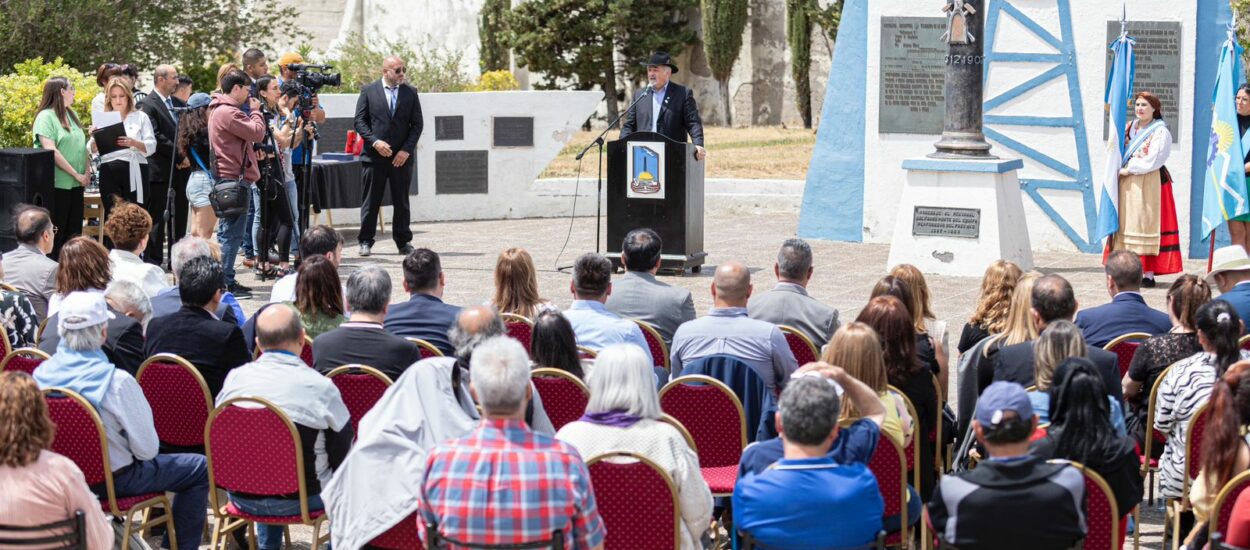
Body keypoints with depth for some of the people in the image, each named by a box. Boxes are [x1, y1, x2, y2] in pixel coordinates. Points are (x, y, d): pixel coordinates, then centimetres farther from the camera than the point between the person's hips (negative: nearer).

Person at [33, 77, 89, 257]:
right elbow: (51, 151, -17)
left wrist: (87, 171, 0)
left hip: (76, 184, 7)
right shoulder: (46, 116, -9)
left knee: (74, 232, 8)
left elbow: (82, 145, 16)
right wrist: (76, 175, -16)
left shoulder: (71, 115, 14)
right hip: (57, 184, -7)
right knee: (56, 233, -2)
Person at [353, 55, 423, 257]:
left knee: (401, 201, 5)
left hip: (401, 157, 2)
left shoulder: (410, 93, 7)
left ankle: (403, 242, 13)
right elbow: (360, 121, 0)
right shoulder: (368, 91, 2)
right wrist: (375, 142, -14)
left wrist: (406, 150, -6)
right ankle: (365, 241, 9)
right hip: (375, 156, -2)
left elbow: (417, 124, 5)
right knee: (371, 200, 2)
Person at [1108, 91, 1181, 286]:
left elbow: (1153, 160, -12)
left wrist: (1129, 169, -10)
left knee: (1147, 224, -8)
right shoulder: (1128, 128, 17)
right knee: (1127, 224, 3)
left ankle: (1148, 273, -8)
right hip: (1127, 185, 6)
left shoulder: (1160, 132, -4)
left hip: (1150, 183, -6)